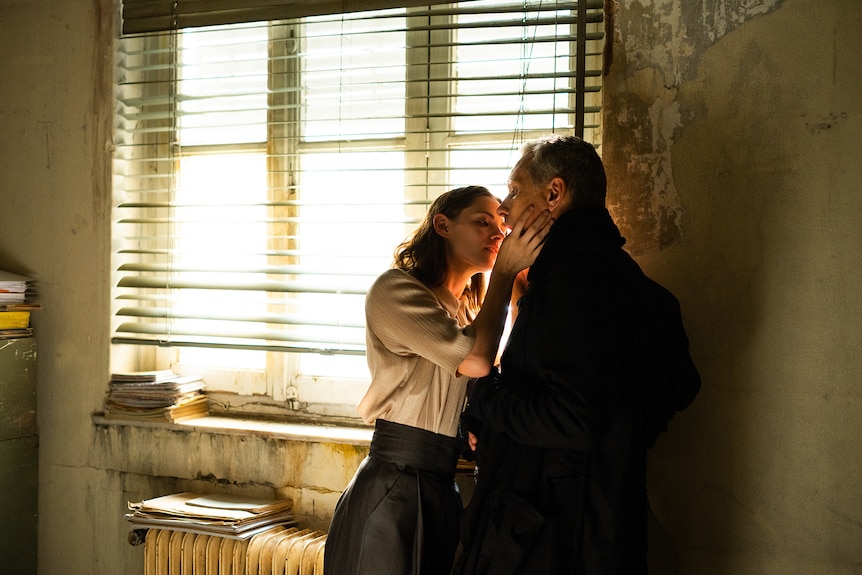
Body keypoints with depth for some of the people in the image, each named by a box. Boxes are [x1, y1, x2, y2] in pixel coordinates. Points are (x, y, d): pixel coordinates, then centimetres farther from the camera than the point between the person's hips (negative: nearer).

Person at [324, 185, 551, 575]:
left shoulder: (464, 310, 19)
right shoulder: (395, 288, -9)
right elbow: (474, 359, -19)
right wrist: (504, 273, -12)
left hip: (441, 488, 8)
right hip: (394, 488, -8)